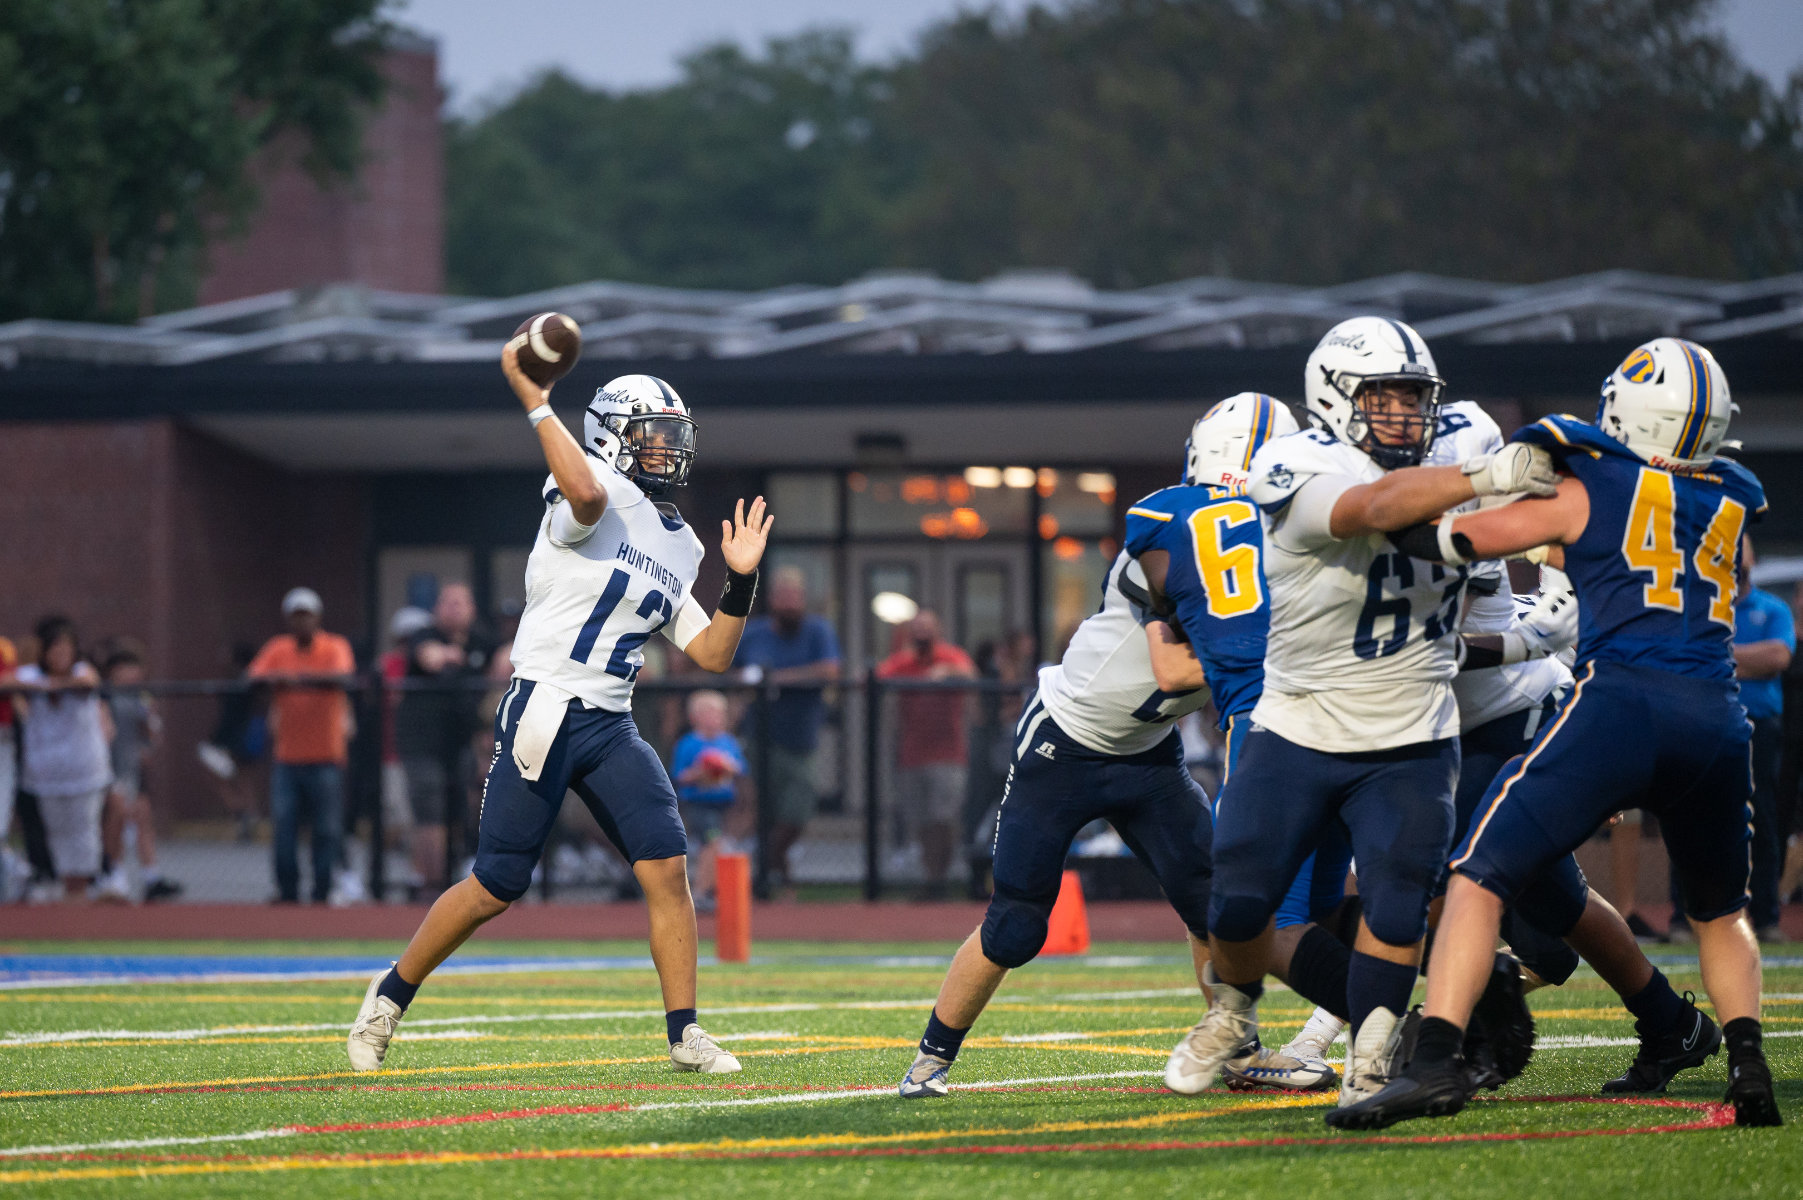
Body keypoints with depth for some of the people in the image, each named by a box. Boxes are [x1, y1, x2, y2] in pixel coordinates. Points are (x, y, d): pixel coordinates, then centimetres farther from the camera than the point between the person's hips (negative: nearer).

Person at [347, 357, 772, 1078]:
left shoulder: (677, 548, 16)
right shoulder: (604, 495, -8)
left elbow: (712, 654, 18)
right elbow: (584, 492, -35)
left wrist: (741, 582, 7)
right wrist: (534, 402, -30)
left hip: (611, 726, 7)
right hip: (544, 712, -7)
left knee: (668, 867, -8)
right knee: (496, 887, -2)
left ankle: (685, 1033, -2)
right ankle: (392, 996, 18)